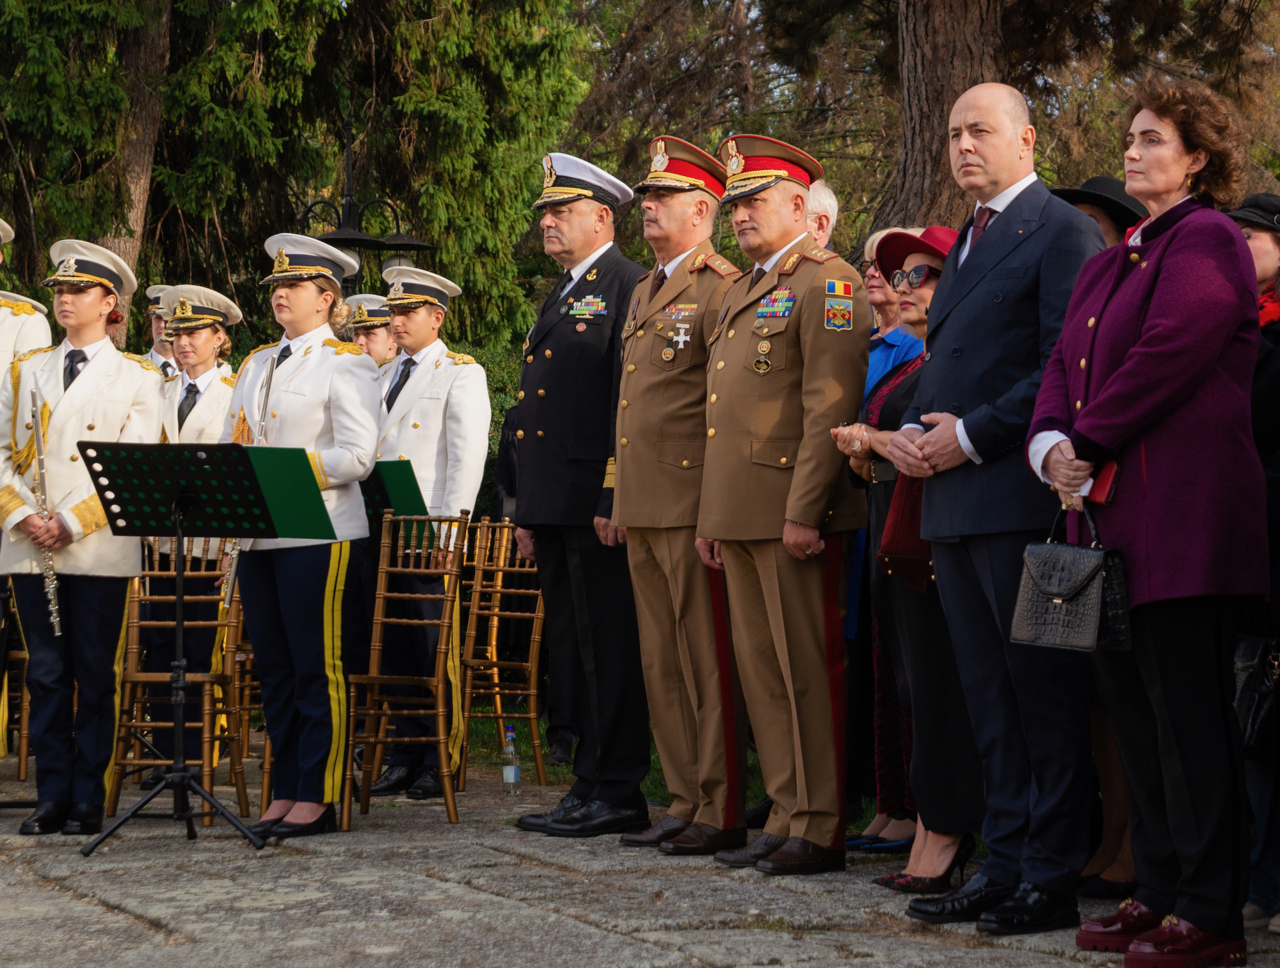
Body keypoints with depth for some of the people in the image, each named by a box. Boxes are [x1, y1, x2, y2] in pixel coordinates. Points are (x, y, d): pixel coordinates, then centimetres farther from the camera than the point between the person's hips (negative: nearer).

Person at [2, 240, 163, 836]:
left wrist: (71, 522, -13)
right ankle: (52, 797, 8)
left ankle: (88, 801, 5)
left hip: (98, 547, -3)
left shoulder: (136, 377, 4)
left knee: (95, 675, 0)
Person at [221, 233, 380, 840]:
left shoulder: (346, 365, -2)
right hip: (258, 535, 7)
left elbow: (357, 457, -12)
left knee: (317, 669, -5)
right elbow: (230, 442, 22)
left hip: (320, 535, -7)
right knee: (273, 669, 8)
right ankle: (285, 792, 14)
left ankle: (317, 798, -1)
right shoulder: (256, 364, 20)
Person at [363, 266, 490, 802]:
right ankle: (406, 754, 14)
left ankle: (441, 762, 4)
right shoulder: (386, 376, 19)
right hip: (382, 530, 7)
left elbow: (468, 455, -10)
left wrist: (448, 532, -16)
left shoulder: (461, 374, -3)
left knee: (434, 649, -3)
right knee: (394, 648, 7)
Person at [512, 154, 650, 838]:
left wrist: (616, 500, -21)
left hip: (598, 505, -10)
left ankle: (616, 793, -2)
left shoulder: (629, 287, -8)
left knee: (609, 648, -6)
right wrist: (528, 512, 19)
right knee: (571, 648, 11)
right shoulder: (560, 297, 22)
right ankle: (590, 785, 17)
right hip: (555, 508, 10)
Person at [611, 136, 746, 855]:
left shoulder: (722, 290, -9)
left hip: (692, 507, -9)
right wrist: (618, 498, 19)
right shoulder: (645, 293, 20)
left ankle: (723, 813, 0)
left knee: (708, 661, -5)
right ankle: (686, 802, 19)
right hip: (643, 510, 9)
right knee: (662, 663, 12)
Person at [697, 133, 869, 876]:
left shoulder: (828, 283, -7)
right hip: (740, 511, 9)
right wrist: (713, 516, 19)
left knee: (808, 669, -6)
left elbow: (830, 406, -15)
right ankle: (787, 819, 16)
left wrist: (802, 510, -20)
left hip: (793, 512, -9)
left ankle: (821, 830, -2)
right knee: (762, 670, 10)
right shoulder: (745, 292, 22)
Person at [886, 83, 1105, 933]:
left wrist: (969, 437, -15)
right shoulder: (968, 241, 21)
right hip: (953, 499, 9)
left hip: (1020, 495, -9)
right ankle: (1006, 862, 17)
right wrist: (911, 432, 7)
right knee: (989, 697, 11)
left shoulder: (1063, 232, -6)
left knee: (1044, 693, -4)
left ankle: (1053, 878, 0)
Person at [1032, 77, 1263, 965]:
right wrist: (1053, 444, -2)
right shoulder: (1109, 264, 22)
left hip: (1182, 517, -9)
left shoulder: (1207, 242, -7)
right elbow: (1066, 363, 17)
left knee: (1190, 716, -7)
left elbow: (1166, 358, -16)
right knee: (1134, 711, 11)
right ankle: (1161, 891, 19)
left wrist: (1088, 444, -9)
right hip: (1111, 519, 9)